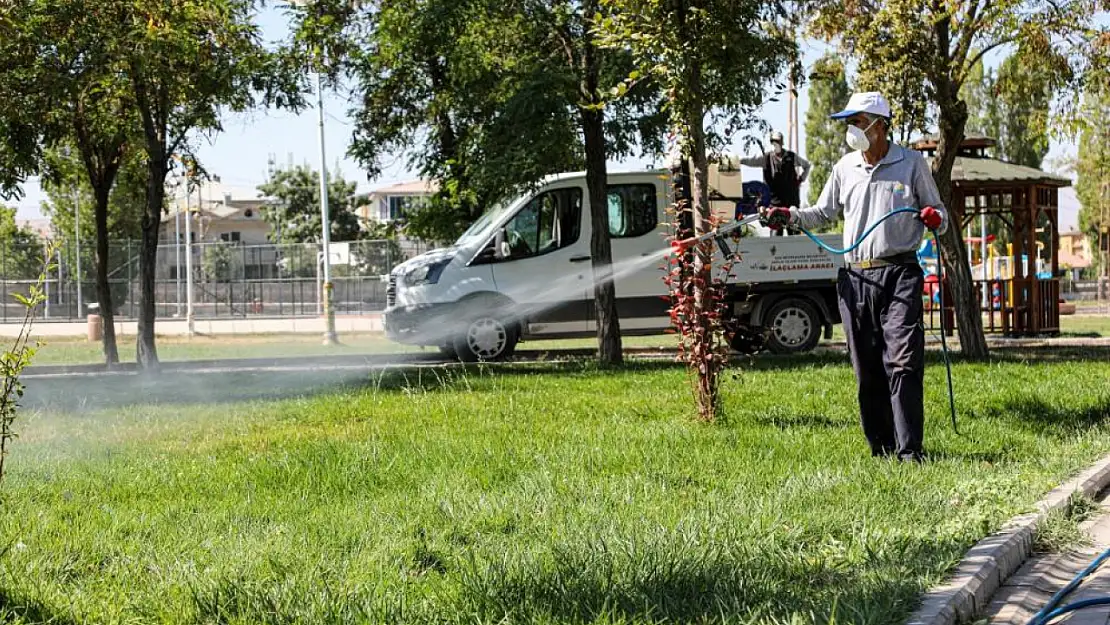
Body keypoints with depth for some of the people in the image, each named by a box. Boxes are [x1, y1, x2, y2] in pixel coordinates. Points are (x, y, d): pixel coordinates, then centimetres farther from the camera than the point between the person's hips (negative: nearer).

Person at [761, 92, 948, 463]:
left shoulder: (912, 163, 5)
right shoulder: (845, 168, 14)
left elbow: (938, 212, 12)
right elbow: (823, 213, 23)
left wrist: (935, 219, -11)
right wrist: (790, 216, 5)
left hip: (899, 273, -4)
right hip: (855, 278, 4)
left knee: (902, 362, -13)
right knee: (867, 369, 5)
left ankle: (910, 450, -12)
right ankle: (881, 448, 14)